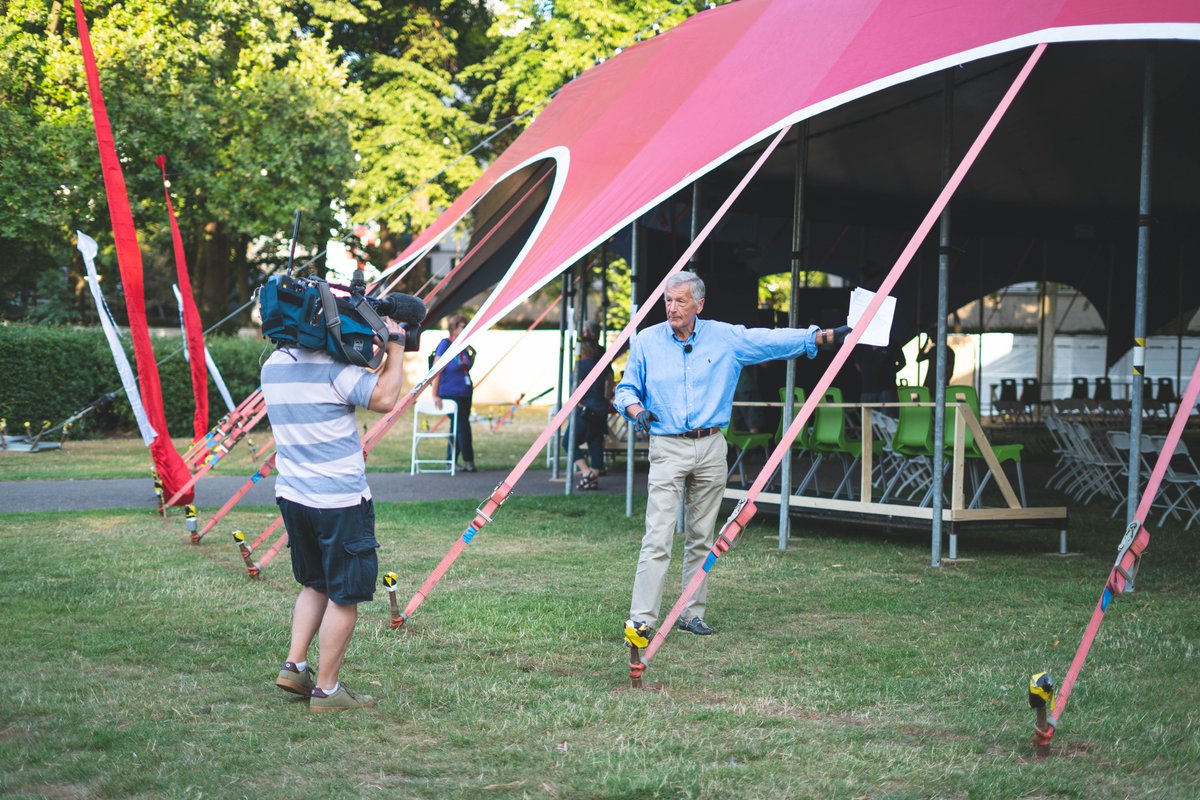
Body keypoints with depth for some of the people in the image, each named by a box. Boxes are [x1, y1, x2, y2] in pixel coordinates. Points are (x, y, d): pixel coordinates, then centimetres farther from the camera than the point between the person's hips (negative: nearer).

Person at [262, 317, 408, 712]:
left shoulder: (273, 365, 8)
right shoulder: (333, 366, -17)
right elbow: (384, 398, -21)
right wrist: (396, 345, -9)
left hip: (292, 496, 8)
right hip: (340, 499, -8)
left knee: (316, 584, 24)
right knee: (344, 596, 4)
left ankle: (294, 665, 18)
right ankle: (326, 690, 9)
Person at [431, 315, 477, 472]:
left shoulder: (463, 346, 10)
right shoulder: (445, 344, -9)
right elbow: (437, 370, -13)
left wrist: (472, 354, 6)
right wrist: (435, 395, -17)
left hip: (465, 393, 7)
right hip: (450, 393, -7)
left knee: (457, 428, 10)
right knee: (463, 426, -6)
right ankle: (468, 461, 4)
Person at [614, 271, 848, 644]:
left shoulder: (726, 337, 3)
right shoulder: (646, 342, 1)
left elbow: (772, 340, 6)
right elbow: (625, 389, 10)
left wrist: (825, 335, 0)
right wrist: (635, 409, -12)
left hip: (710, 448, 2)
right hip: (667, 449, -2)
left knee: (701, 538, 8)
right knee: (658, 537, -11)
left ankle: (692, 614, 17)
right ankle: (640, 620, -12)